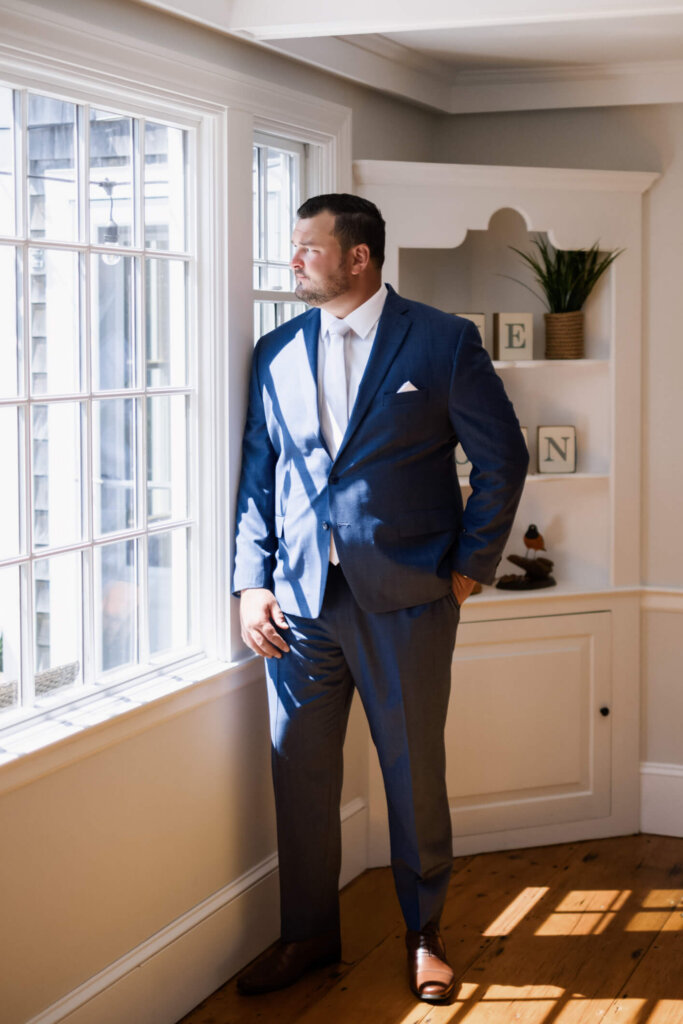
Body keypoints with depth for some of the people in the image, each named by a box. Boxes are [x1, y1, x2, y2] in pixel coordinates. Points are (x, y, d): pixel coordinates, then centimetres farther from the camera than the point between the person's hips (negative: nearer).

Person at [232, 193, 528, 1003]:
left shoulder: (443, 343, -3)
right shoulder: (276, 352, 8)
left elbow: (502, 459, 1)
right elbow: (256, 474, 10)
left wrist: (469, 566, -2)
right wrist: (251, 582, 1)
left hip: (405, 600, -3)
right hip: (299, 601, 3)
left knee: (415, 775, 8)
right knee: (298, 775, 9)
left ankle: (424, 935, 28)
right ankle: (307, 935, 27)